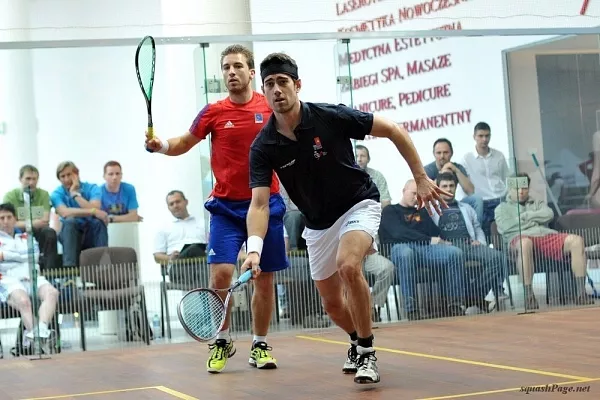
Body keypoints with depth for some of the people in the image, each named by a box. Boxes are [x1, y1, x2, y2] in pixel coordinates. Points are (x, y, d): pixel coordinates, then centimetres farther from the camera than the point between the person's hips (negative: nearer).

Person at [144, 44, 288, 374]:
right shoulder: (214, 112, 0)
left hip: (266, 203, 1)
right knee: (220, 273, -13)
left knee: (264, 279, 6)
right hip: (226, 207, -1)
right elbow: (183, 144, 11)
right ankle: (222, 341, 8)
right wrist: (160, 146, -8)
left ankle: (259, 346, 22)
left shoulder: (272, 107, 0)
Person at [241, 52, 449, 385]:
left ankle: (367, 352, -16)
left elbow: (393, 130, -12)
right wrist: (254, 249, -41)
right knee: (332, 304, 13)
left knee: (348, 266, -32)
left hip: (358, 204, -4)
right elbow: (259, 204, -23)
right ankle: (358, 340, 47)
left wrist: (420, 177, -13)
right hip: (318, 224, 4)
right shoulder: (263, 148, -16)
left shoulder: (331, 117, -22)